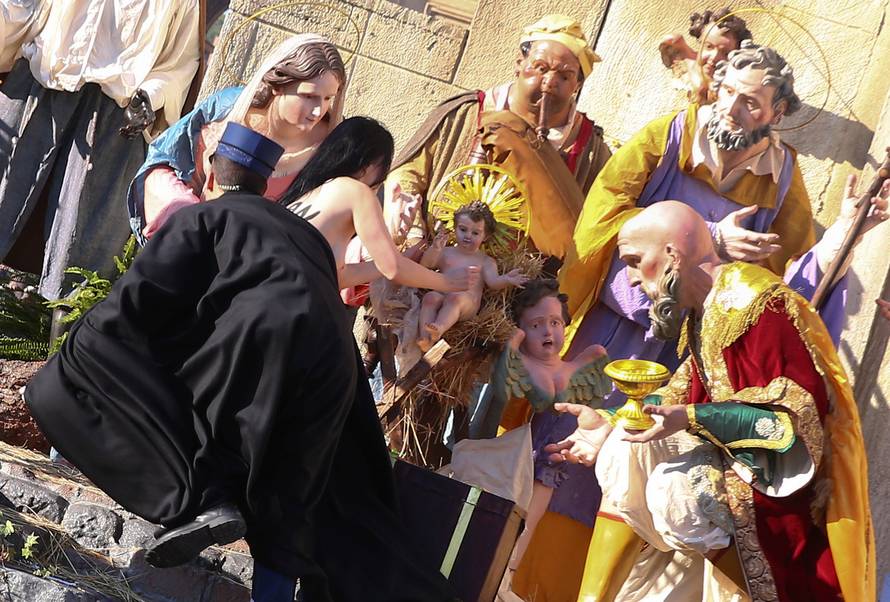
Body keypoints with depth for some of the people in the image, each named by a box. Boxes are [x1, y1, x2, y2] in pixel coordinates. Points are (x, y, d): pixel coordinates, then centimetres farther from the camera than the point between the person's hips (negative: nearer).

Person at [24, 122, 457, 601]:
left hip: (261, 348, -6)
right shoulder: (301, 230, 33)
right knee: (284, 514, 17)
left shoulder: (199, 216, 15)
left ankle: (199, 497, -13)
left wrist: (72, 355, 20)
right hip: (330, 371, 6)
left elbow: (134, 301, 5)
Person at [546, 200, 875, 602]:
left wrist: (690, 420, -29)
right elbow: (689, 400, 11)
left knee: (673, 491, -26)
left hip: (779, 475, -9)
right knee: (624, 453, -6)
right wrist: (612, 425, 0)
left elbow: (797, 415, -24)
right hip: (732, 452, 9)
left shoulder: (755, 303, -20)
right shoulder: (701, 309, 8)